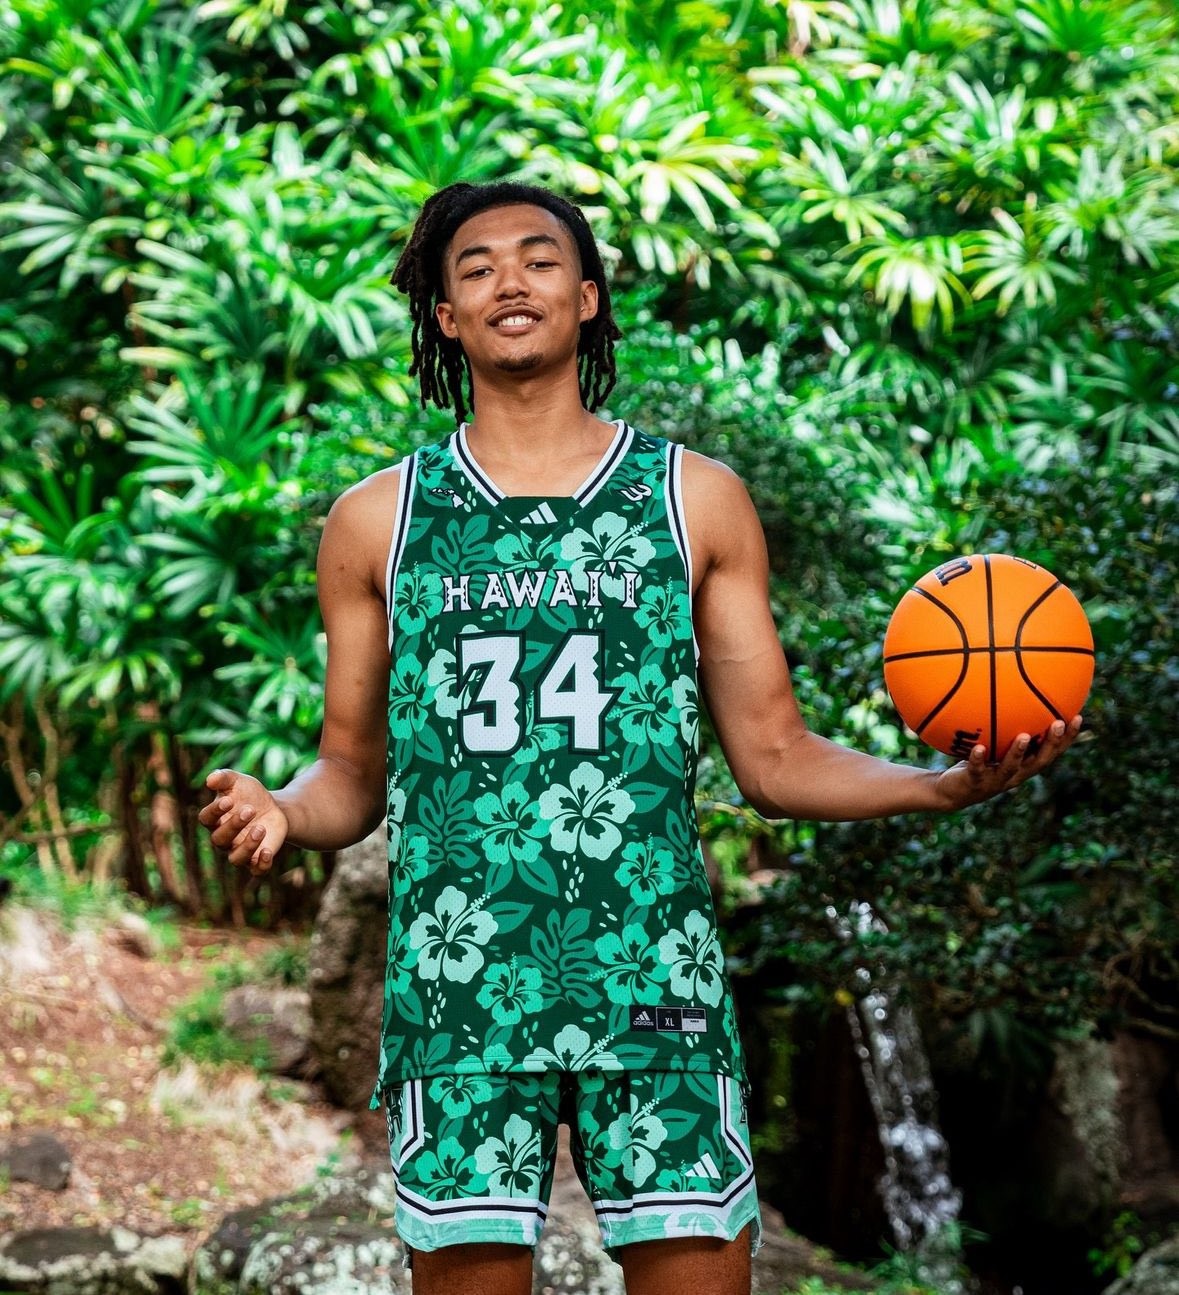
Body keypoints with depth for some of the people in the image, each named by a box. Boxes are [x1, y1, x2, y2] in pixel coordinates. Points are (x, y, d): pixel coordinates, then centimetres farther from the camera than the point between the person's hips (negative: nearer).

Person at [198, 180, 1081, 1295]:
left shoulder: (695, 500, 10)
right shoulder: (377, 521, 11)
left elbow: (775, 760, 9)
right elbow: (352, 776, 13)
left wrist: (945, 785, -7)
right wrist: (280, 813, -10)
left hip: (655, 980, 0)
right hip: (458, 986, 0)